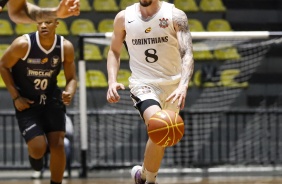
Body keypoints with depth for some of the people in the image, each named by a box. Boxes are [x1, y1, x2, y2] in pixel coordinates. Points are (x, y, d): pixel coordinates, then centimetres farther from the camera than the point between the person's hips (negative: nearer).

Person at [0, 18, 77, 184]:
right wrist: (16, 97, -12)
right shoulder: (23, 44, -22)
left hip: (52, 100, 3)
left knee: (58, 145, -5)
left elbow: (72, 78, -3)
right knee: (39, 149, -11)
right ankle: (35, 154, 28)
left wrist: (70, 93, -26)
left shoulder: (66, 47, -13)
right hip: (27, 103, -3)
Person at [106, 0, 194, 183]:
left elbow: (187, 53, -17)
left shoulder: (175, 15, -8)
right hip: (144, 85, -2)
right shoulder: (124, 17, -1)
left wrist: (183, 86, -34)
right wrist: (112, 81, -3)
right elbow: (114, 51, 13)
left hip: (172, 86, 2)